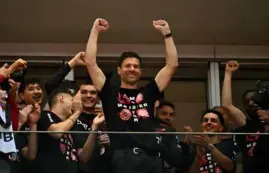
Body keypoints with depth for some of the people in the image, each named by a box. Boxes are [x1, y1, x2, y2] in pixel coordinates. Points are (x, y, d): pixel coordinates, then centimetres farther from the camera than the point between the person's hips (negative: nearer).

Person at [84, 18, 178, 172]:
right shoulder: (110, 93, 14)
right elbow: (90, 62, 8)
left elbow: (172, 65, 18)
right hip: (123, 160, -3)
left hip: (151, 159, 3)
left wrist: (167, 33, 18)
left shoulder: (148, 93, 20)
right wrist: (95, 31, 12)